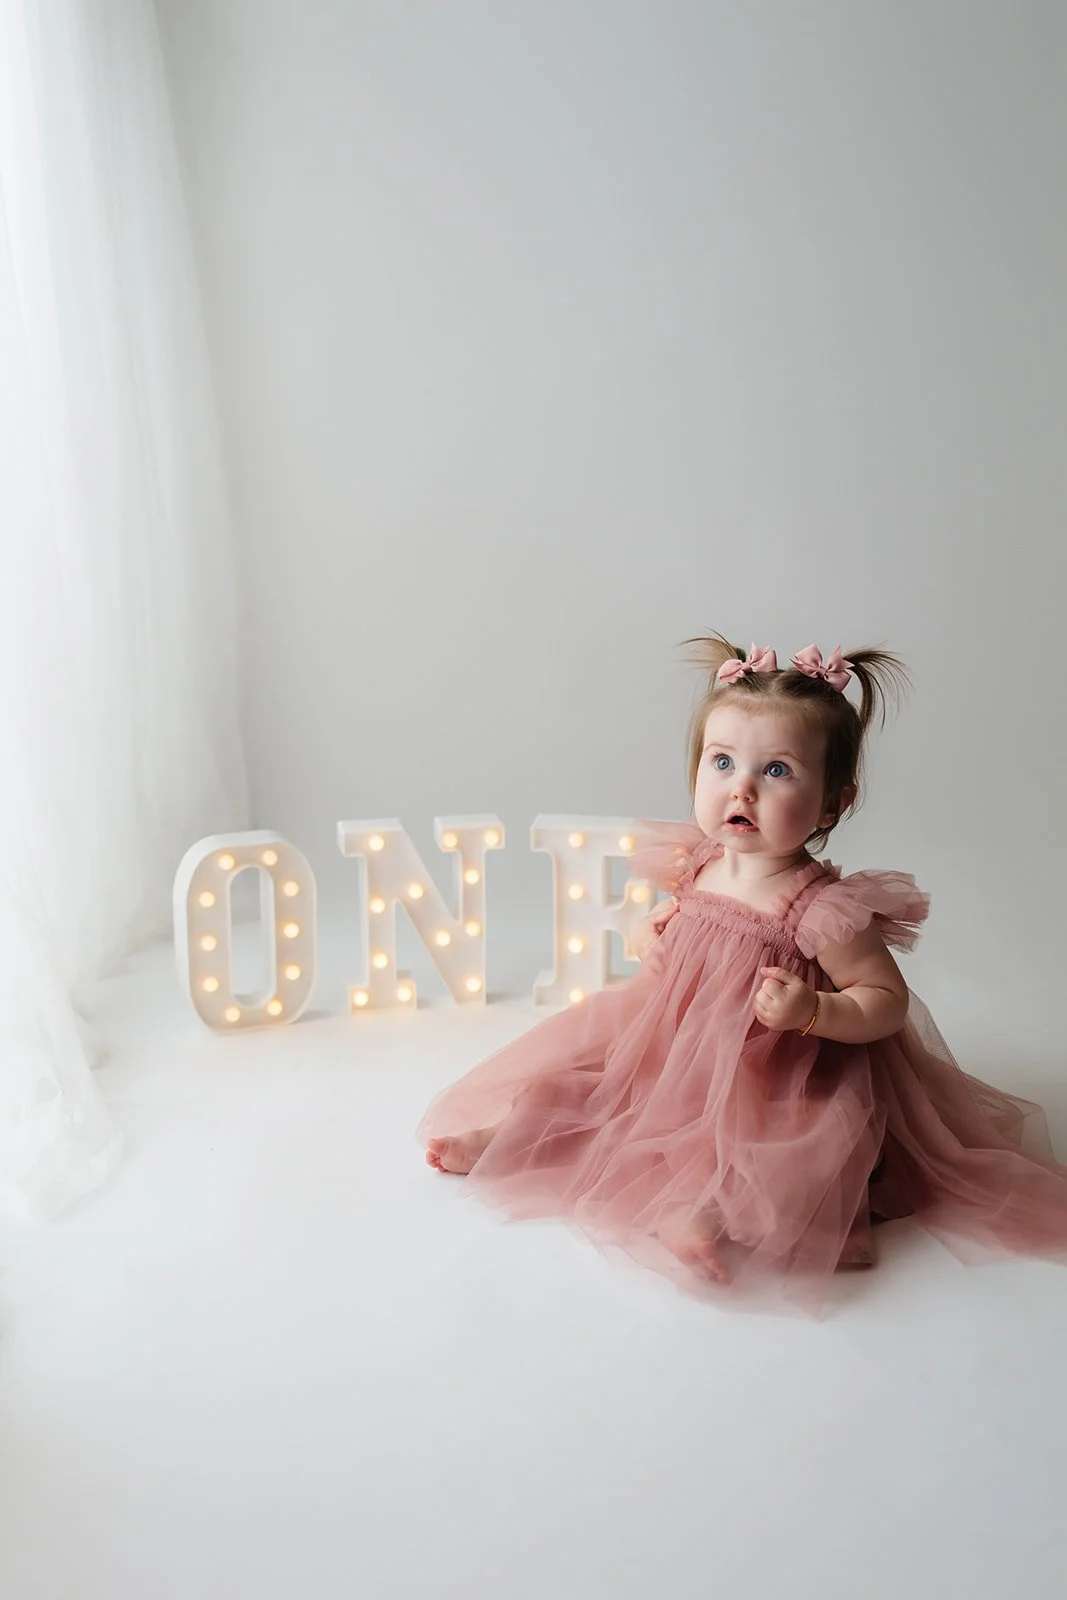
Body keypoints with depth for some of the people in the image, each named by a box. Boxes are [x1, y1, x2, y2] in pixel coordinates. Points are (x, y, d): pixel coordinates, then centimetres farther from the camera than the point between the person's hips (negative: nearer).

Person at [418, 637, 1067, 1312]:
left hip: (765, 1076, -6)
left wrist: (814, 1011, -33)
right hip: (670, 1042, 7)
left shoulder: (822, 908, -25)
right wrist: (649, 940, -6)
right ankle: (512, 1132, 20)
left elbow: (887, 1000, -16)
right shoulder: (695, 867, -6)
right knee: (574, 1053, 7)